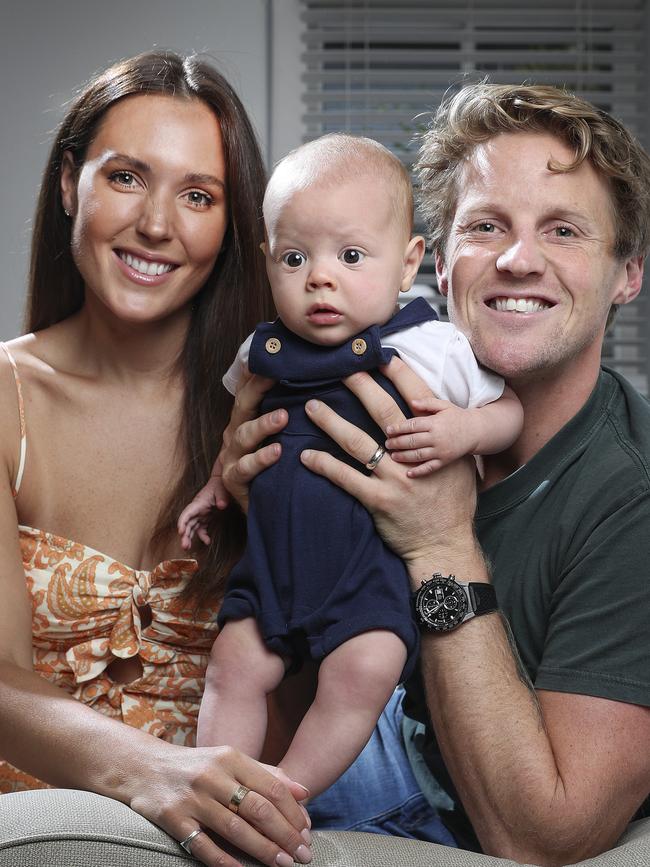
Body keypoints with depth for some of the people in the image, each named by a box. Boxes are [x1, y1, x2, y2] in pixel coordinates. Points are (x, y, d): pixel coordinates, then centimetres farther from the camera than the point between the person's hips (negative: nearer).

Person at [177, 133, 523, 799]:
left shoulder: (435, 349, -7)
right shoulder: (264, 352, 5)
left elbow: (510, 409, 4)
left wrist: (464, 430, -14)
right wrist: (217, 485, 18)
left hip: (376, 564, -4)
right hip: (275, 557, 4)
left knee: (362, 671, -21)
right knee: (234, 668, -3)